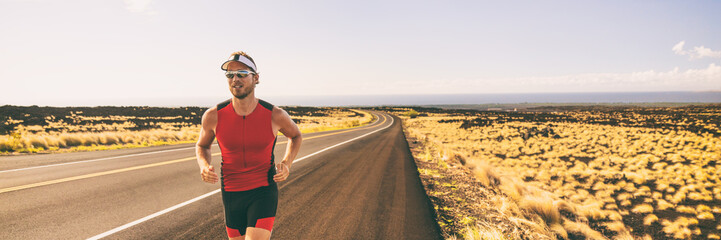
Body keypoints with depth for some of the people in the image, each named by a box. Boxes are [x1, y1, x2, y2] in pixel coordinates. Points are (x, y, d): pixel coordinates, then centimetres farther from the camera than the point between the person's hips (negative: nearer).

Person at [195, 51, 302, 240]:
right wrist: (204, 167, -12)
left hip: (264, 193, -3)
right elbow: (202, 146, 10)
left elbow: (296, 136, 9)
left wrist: (286, 164, -8)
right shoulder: (213, 116, -11)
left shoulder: (275, 115, -14)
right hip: (231, 194, 3)